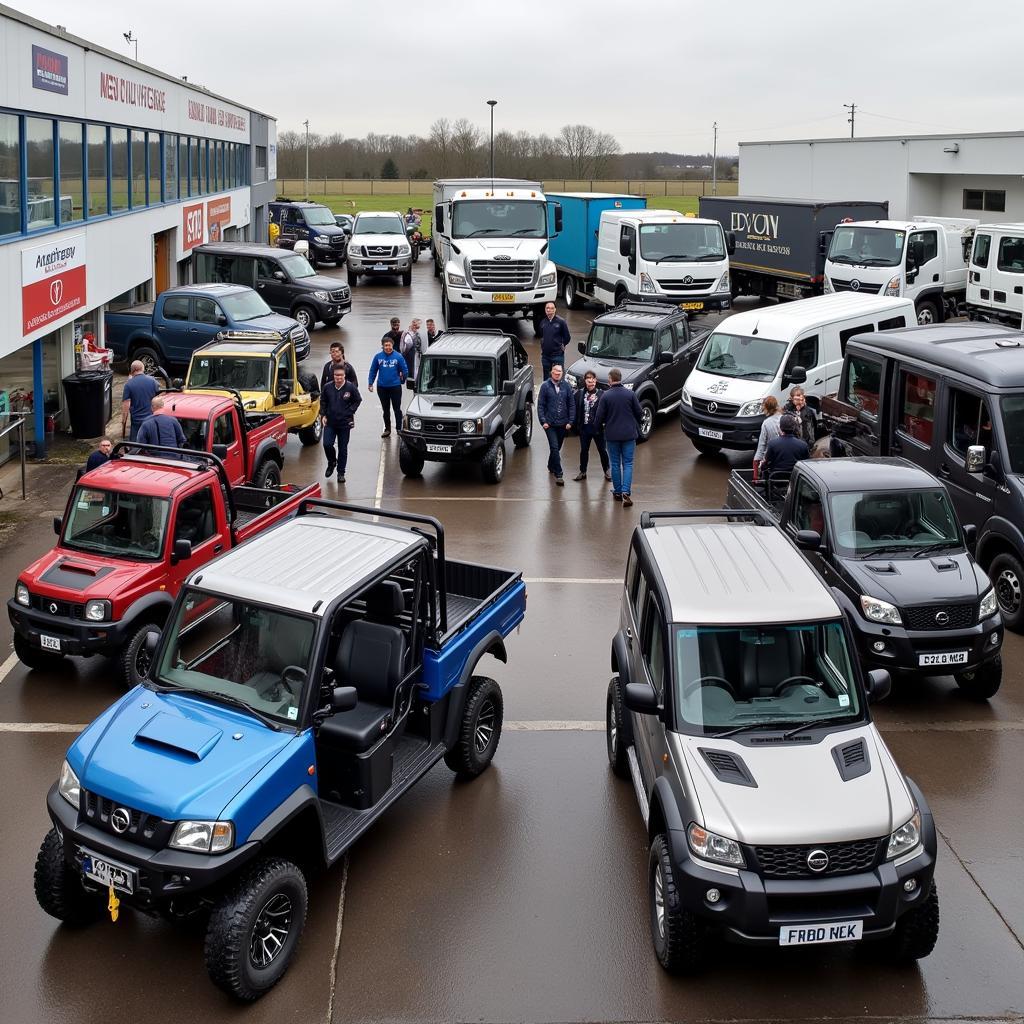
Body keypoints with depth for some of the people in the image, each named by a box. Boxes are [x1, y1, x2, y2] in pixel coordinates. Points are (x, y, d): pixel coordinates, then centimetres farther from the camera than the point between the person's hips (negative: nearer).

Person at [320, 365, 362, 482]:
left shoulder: (351, 387, -11)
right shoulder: (328, 387, -4)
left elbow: (358, 400, 4)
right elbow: (323, 401, 11)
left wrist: (351, 411, -5)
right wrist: (323, 415, 3)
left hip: (345, 423, -1)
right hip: (330, 422, 2)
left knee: (343, 449, 5)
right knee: (327, 444, -8)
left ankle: (341, 473, 17)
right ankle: (332, 462, 23)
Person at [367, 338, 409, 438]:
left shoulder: (398, 356, -8)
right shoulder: (378, 356, -3)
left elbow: (405, 370, 0)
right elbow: (373, 371, 2)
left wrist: (402, 380, 8)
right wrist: (370, 383, -2)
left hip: (395, 387, -2)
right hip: (382, 387, 3)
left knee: (397, 409, 3)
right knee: (385, 409, 13)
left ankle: (399, 429, 11)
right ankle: (387, 429, 24)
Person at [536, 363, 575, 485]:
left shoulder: (566, 386, 1)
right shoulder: (545, 386, -4)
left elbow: (572, 405, 3)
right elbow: (540, 405, -3)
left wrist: (570, 421, -3)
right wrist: (543, 421, -10)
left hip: (563, 423, 3)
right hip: (550, 423, -3)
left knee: (557, 448, 15)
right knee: (554, 448, -9)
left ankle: (551, 467, 38)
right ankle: (558, 474, -8)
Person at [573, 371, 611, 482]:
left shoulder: (601, 394, -7)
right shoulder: (580, 393, 1)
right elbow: (576, 409, 3)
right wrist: (577, 425, -1)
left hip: (597, 427, -2)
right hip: (584, 427, 2)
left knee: (602, 450, 8)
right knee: (584, 450, 12)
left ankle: (607, 471, 24)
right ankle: (582, 472, 24)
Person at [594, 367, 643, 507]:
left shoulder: (606, 396, -10)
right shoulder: (630, 394, -6)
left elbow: (600, 417, -6)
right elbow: (639, 413, 1)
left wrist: (598, 427, 15)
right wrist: (635, 425, 21)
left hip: (612, 435, -1)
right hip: (629, 434, 1)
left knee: (615, 464, 12)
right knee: (628, 464, 4)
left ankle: (617, 492, 18)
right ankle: (625, 492, -10)